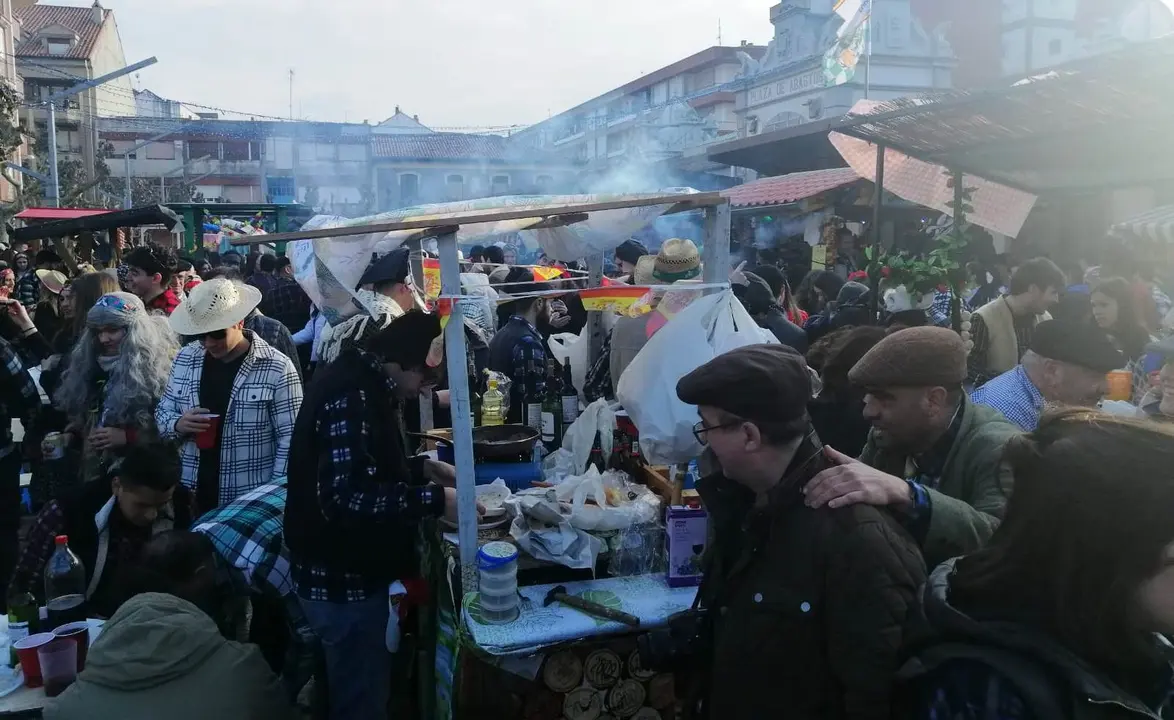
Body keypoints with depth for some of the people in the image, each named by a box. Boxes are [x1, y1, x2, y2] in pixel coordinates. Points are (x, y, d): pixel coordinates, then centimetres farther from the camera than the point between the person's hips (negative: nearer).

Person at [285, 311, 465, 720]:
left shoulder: (365, 385, 8)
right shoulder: (350, 395, -25)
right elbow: (345, 498, -32)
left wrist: (423, 468, 7)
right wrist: (434, 501, -29)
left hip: (353, 568, 10)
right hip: (342, 577, -10)